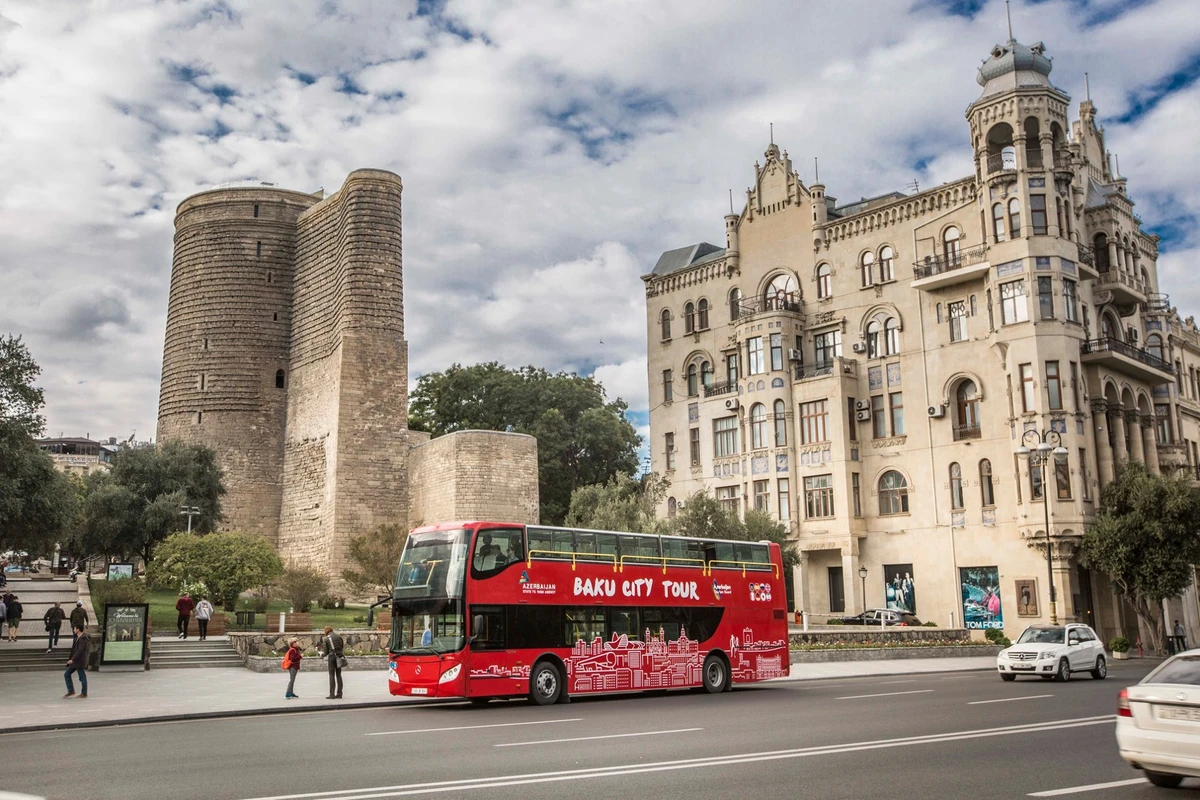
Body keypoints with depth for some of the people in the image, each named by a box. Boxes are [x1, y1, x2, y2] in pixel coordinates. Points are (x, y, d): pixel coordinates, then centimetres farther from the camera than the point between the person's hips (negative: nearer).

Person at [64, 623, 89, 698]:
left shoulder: (83, 639, -17)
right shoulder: (77, 638, 14)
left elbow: (80, 650, -24)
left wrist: (72, 659, -28)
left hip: (80, 661, -10)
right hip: (75, 661, 10)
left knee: (82, 677, -1)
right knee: (66, 674, 9)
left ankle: (84, 693, 8)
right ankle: (71, 691, 14)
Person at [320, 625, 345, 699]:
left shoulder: (326, 639, -3)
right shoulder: (339, 637, 8)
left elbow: (325, 652, -2)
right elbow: (343, 647, 8)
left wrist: (322, 655, 19)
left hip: (331, 656, -4)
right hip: (339, 657, 4)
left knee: (332, 675, -1)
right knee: (338, 675, 8)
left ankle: (332, 694, -4)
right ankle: (339, 694, 8)